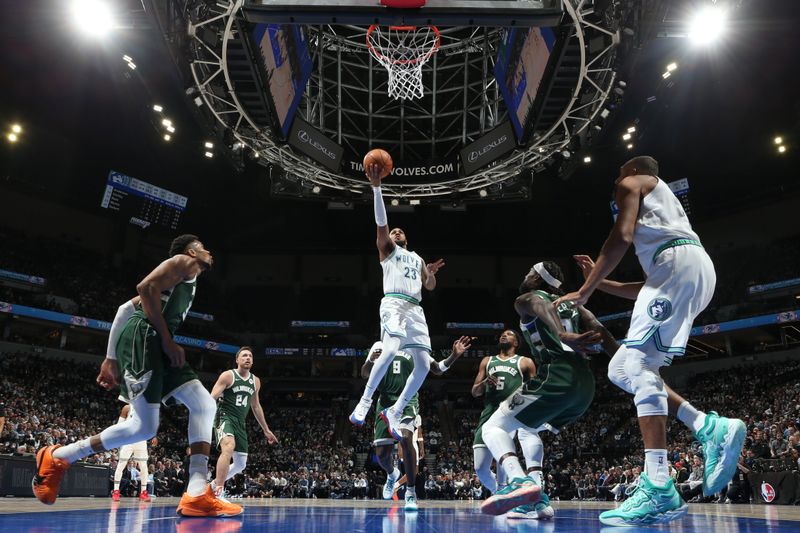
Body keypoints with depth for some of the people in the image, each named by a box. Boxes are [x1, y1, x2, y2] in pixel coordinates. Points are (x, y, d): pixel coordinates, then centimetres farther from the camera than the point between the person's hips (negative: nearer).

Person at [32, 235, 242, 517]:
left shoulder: (185, 278, 31)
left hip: (155, 344, 10)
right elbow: (146, 287, -13)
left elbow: (126, 307, 28)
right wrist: (168, 340, -12)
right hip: (142, 337, -10)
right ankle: (56, 457, 4)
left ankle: (197, 495, -10)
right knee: (144, 427, -13)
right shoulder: (185, 262, 6)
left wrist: (111, 358, 23)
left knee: (205, 405, -1)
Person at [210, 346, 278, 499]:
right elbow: (212, 398, -13)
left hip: (240, 423, 7)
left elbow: (256, 406, 22)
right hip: (225, 417, -7)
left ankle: (215, 484, 33)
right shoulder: (228, 376, -6)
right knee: (228, 448, -35)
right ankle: (219, 491, -34)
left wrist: (266, 430, 24)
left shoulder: (255, 381, 12)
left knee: (241, 465, 9)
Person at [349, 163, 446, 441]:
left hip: (415, 309, 6)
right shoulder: (387, 249, 17)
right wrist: (376, 187, -10)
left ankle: (395, 411, 7)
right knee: (391, 350, -30)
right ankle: (365, 401, -17)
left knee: (424, 365, -5)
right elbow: (381, 222, 1)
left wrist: (431, 273, 7)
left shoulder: (417, 258, 33)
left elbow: (430, 287, 30)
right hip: (394, 303, -6)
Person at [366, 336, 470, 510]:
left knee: (406, 438, -28)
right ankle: (392, 474, 38)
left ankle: (411, 492, -17)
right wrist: (370, 361, -22)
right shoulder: (380, 346, 10)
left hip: (407, 402, -1)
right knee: (381, 453, 1)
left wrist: (454, 355, -10)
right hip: (386, 402, 2)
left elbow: (437, 369, 8)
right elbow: (365, 374, 1)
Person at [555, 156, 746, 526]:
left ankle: (659, 490, -26)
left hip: (678, 262, -9)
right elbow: (646, 289, 35)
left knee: (639, 365, -18)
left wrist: (584, 291, -3)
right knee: (620, 370, 7)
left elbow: (622, 236, -6)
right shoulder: (662, 201, 39)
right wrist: (601, 282, 36)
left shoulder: (632, 183, 14)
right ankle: (712, 428, -4)